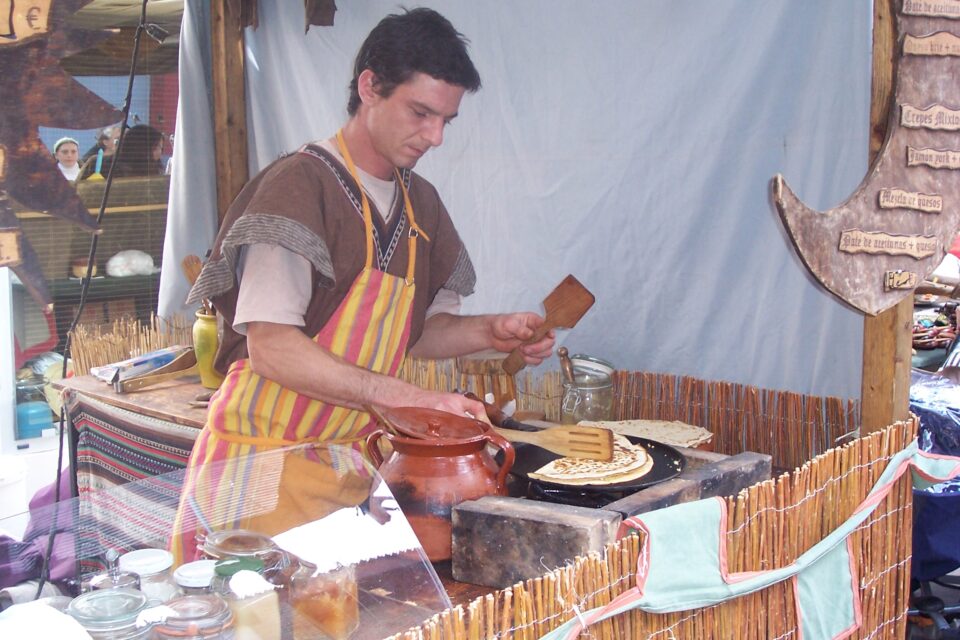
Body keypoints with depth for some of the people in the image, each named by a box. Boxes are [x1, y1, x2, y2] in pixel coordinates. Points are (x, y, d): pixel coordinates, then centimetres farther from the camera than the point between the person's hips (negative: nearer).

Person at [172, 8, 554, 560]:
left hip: (353, 466, 6)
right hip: (263, 457, -6)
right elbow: (271, 347, -21)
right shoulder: (300, 185, -13)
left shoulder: (422, 203, 11)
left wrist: (490, 333, 2)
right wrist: (402, 396, -26)